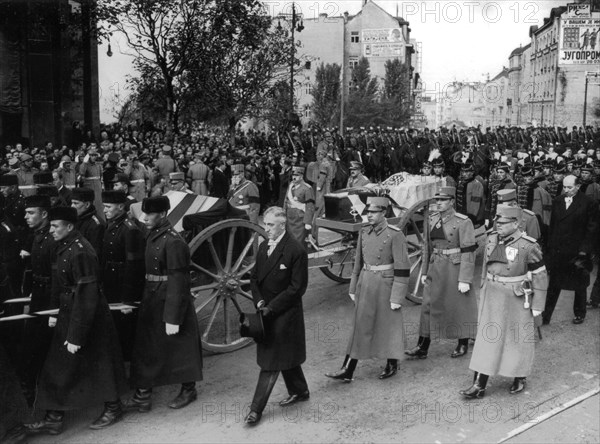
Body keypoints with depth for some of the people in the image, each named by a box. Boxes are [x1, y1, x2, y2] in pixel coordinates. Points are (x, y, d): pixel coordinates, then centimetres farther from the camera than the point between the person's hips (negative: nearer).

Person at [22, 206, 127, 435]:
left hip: (89, 319, -9)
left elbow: (86, 297, -26)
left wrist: (76, 336, -24)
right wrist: (55, 312, 15)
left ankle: (113, 408, 28)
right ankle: (54, 419, 24)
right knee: (57, 368, 13)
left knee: (99, 366, 8)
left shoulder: (80, 253, -24)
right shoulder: (63, 247, 5)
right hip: (68, 315, 10)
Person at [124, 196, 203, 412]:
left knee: (180, 348, 8)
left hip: (171, 302, -9)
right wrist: (143, 300, 15)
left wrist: (173, 318, -22)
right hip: (151, 302, 9)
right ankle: (142, 395, 21)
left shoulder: (173, 242, -20)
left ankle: (188, 390, 28)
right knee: (145, 348, 11)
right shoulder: (152, 236, 7)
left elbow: (177, 282, -22)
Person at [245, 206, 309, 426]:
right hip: (267, 312, 8)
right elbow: (255, 277, 14)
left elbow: (297, 287, -16)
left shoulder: (296, 251, -15)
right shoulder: (263, 247, 9)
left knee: (270, 362, -4)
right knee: (284, 357, 19)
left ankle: (256, 409, 1)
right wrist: (258, 300, -5)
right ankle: (299, 391, 37)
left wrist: (271, 307, -17)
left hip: (285, 315, -7)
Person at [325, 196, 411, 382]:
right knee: (360, 326, 6)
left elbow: (402, 269, -14)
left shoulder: (395, 235, -13)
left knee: (389, 326, 9)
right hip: (365, 286, 5)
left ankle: (392, 365, 29)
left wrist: (397, 297, -15)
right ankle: (347, 371, 7)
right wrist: (353, 289, 14)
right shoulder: (364, 233, 5)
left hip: (385, 286, -5)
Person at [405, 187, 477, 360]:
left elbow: (468, 252, -15)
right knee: (428, 305, 2)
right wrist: (425, 272, 13)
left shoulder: (463, 222, -13)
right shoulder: (433, 220, 7)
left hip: (456, 269, -6)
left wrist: (465, 280, -18)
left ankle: (463, 344, 25)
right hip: (436, 269, 6)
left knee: (460, 307, 8)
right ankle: (422, 347, 6)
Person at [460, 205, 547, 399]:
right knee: (487, 339, 4)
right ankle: (479, 385, 7)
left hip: (517, 301, -5)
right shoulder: (492, 239, 0)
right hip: (492, 299, 5)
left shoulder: (528, 246, -16)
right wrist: (483, 293, 18)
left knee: (518, 339, 11)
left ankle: (519, 379, 33)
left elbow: (540, 276, -10)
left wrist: (537, 305, -9)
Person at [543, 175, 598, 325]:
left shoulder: (588, 203, -9)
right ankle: (545, 316, 10)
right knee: (553, 286, 6)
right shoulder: (557, 202, 5)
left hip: (577, 252, -3)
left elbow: (592, 229, -8)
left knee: (579, 286, 14)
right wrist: (550, 247, 4)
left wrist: (584, 251, -12)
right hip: (557, 251, 3)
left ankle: (579, 314, 32)